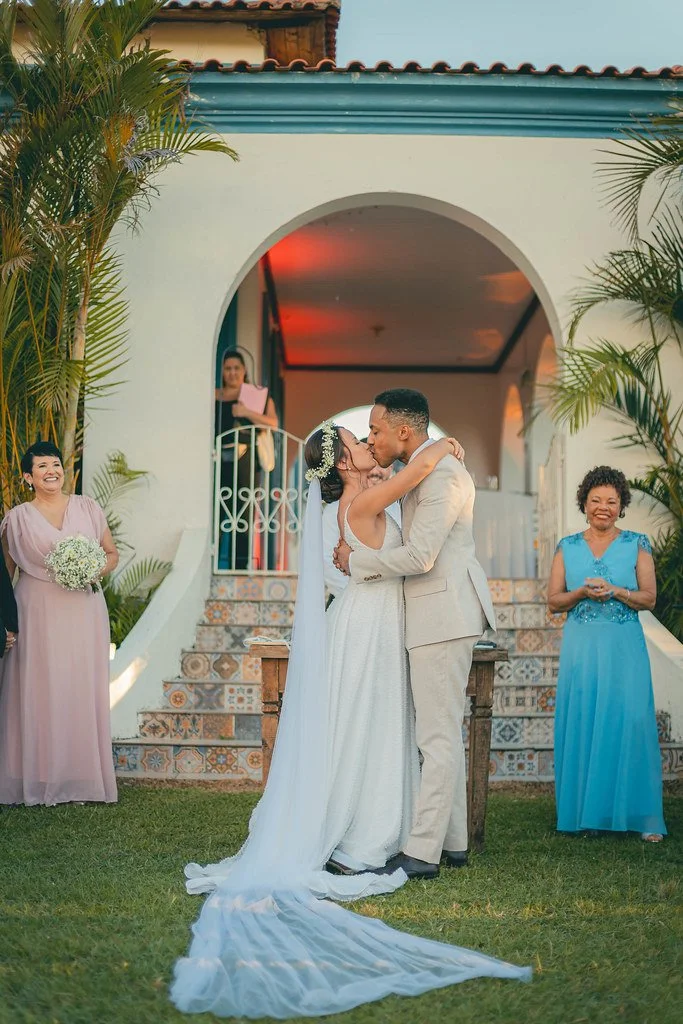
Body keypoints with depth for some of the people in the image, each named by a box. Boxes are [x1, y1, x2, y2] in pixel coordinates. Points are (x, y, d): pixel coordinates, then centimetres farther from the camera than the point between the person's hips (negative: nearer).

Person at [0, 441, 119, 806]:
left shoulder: (88, 508, 6)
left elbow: (112, 553, 12)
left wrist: (95, 571, -9)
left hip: (84, 612, 2)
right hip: (38, 612, -1)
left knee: (83, 690, 3)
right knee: (39, 691, -1)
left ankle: (84, 774, 12)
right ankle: (40, 777, 8)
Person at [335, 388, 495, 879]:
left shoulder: (441, 473, -16)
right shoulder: (422, 470, 16)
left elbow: (419, 556, -22)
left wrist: (357, 561, -10)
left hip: (443, 614, -11)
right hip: (439, 616, 11)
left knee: (439, 736, -7)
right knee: (445, 732, 14)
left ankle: (422, 852, -3)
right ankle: (453, 842, 22)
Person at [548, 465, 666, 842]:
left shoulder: (636, 545, 6)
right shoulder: (567, 547, 10)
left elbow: (649, 598, 2)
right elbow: (554, 601, 7)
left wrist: (614, 591, -14)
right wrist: (583, 592, -11)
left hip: (623, 648, -2)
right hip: (580, 648, 2)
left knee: (630, 723, -7)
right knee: (581, 727, 0)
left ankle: (640, 816, -2)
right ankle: (586, 812, 8)